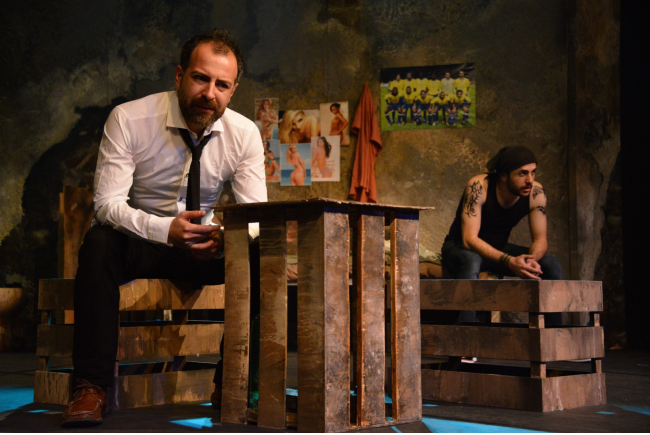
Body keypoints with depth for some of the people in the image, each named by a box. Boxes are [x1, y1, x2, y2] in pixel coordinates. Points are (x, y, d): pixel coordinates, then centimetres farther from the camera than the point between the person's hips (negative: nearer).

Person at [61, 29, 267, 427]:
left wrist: (229, 234, -36)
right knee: (99, 241, -36)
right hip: (137, 244, -2)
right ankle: (91, 387, -32)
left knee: (260, 252, -26)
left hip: (206, 247, 2)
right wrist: (166, 229, -40)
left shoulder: (244, 133, -9)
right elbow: (107, 202, -22)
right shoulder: (128, 119, -17)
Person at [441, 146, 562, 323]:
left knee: (551, 264, -14)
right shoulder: (478, 186, -27)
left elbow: (540, 239, -8)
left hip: (498, 249, 5)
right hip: (459, 248, -5)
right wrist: (509, 261, -44)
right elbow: (469, 239, -32)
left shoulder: (536, 192, -14)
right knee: (471, 262, -39)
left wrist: (532, 259, -33)